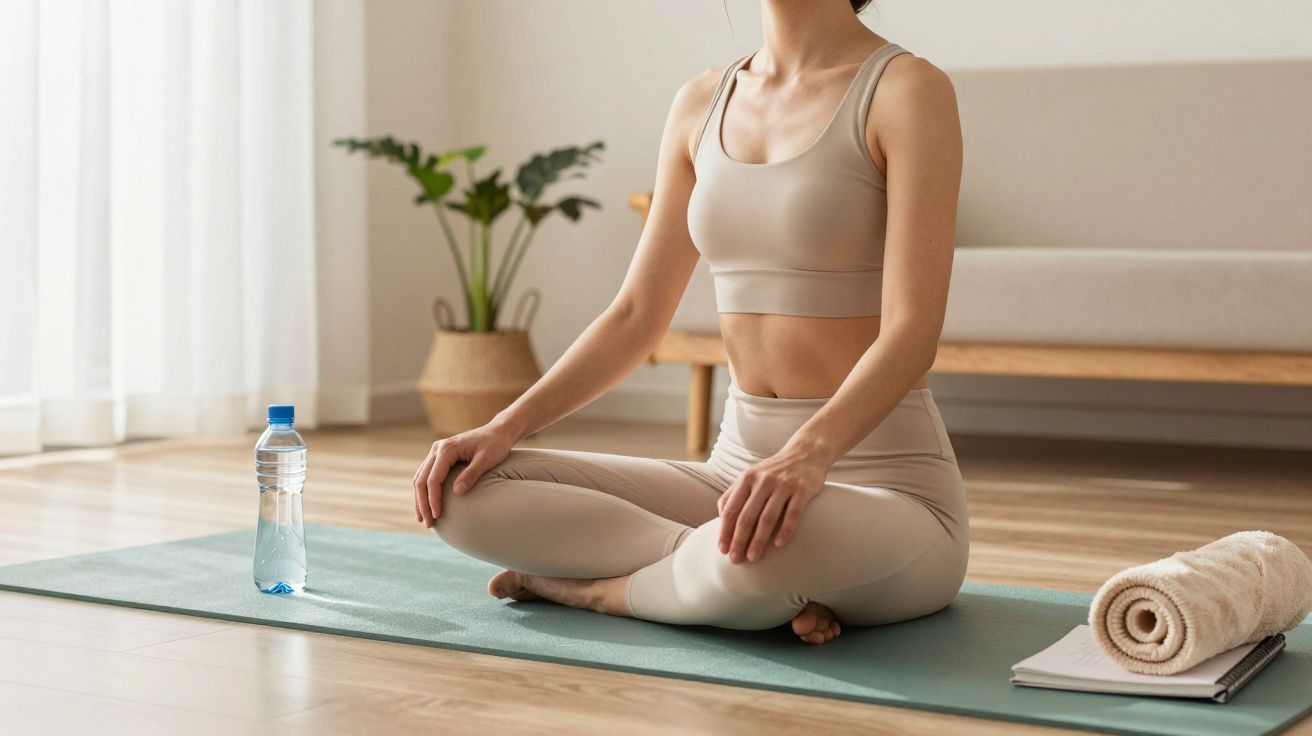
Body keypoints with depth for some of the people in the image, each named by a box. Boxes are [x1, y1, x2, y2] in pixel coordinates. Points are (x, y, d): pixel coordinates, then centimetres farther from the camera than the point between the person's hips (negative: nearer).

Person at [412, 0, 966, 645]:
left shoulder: (908, 90, -9)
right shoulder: (702, 105, 11)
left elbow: (912, 329, -19)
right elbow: (636, 316, 10)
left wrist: (808, 454, -37)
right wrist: (505, 428, -3)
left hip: (888, 485, -6)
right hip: (739, 467, 6)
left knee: (766, 556, -41)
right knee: (463, 491, -9)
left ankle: (582, 584, -10)